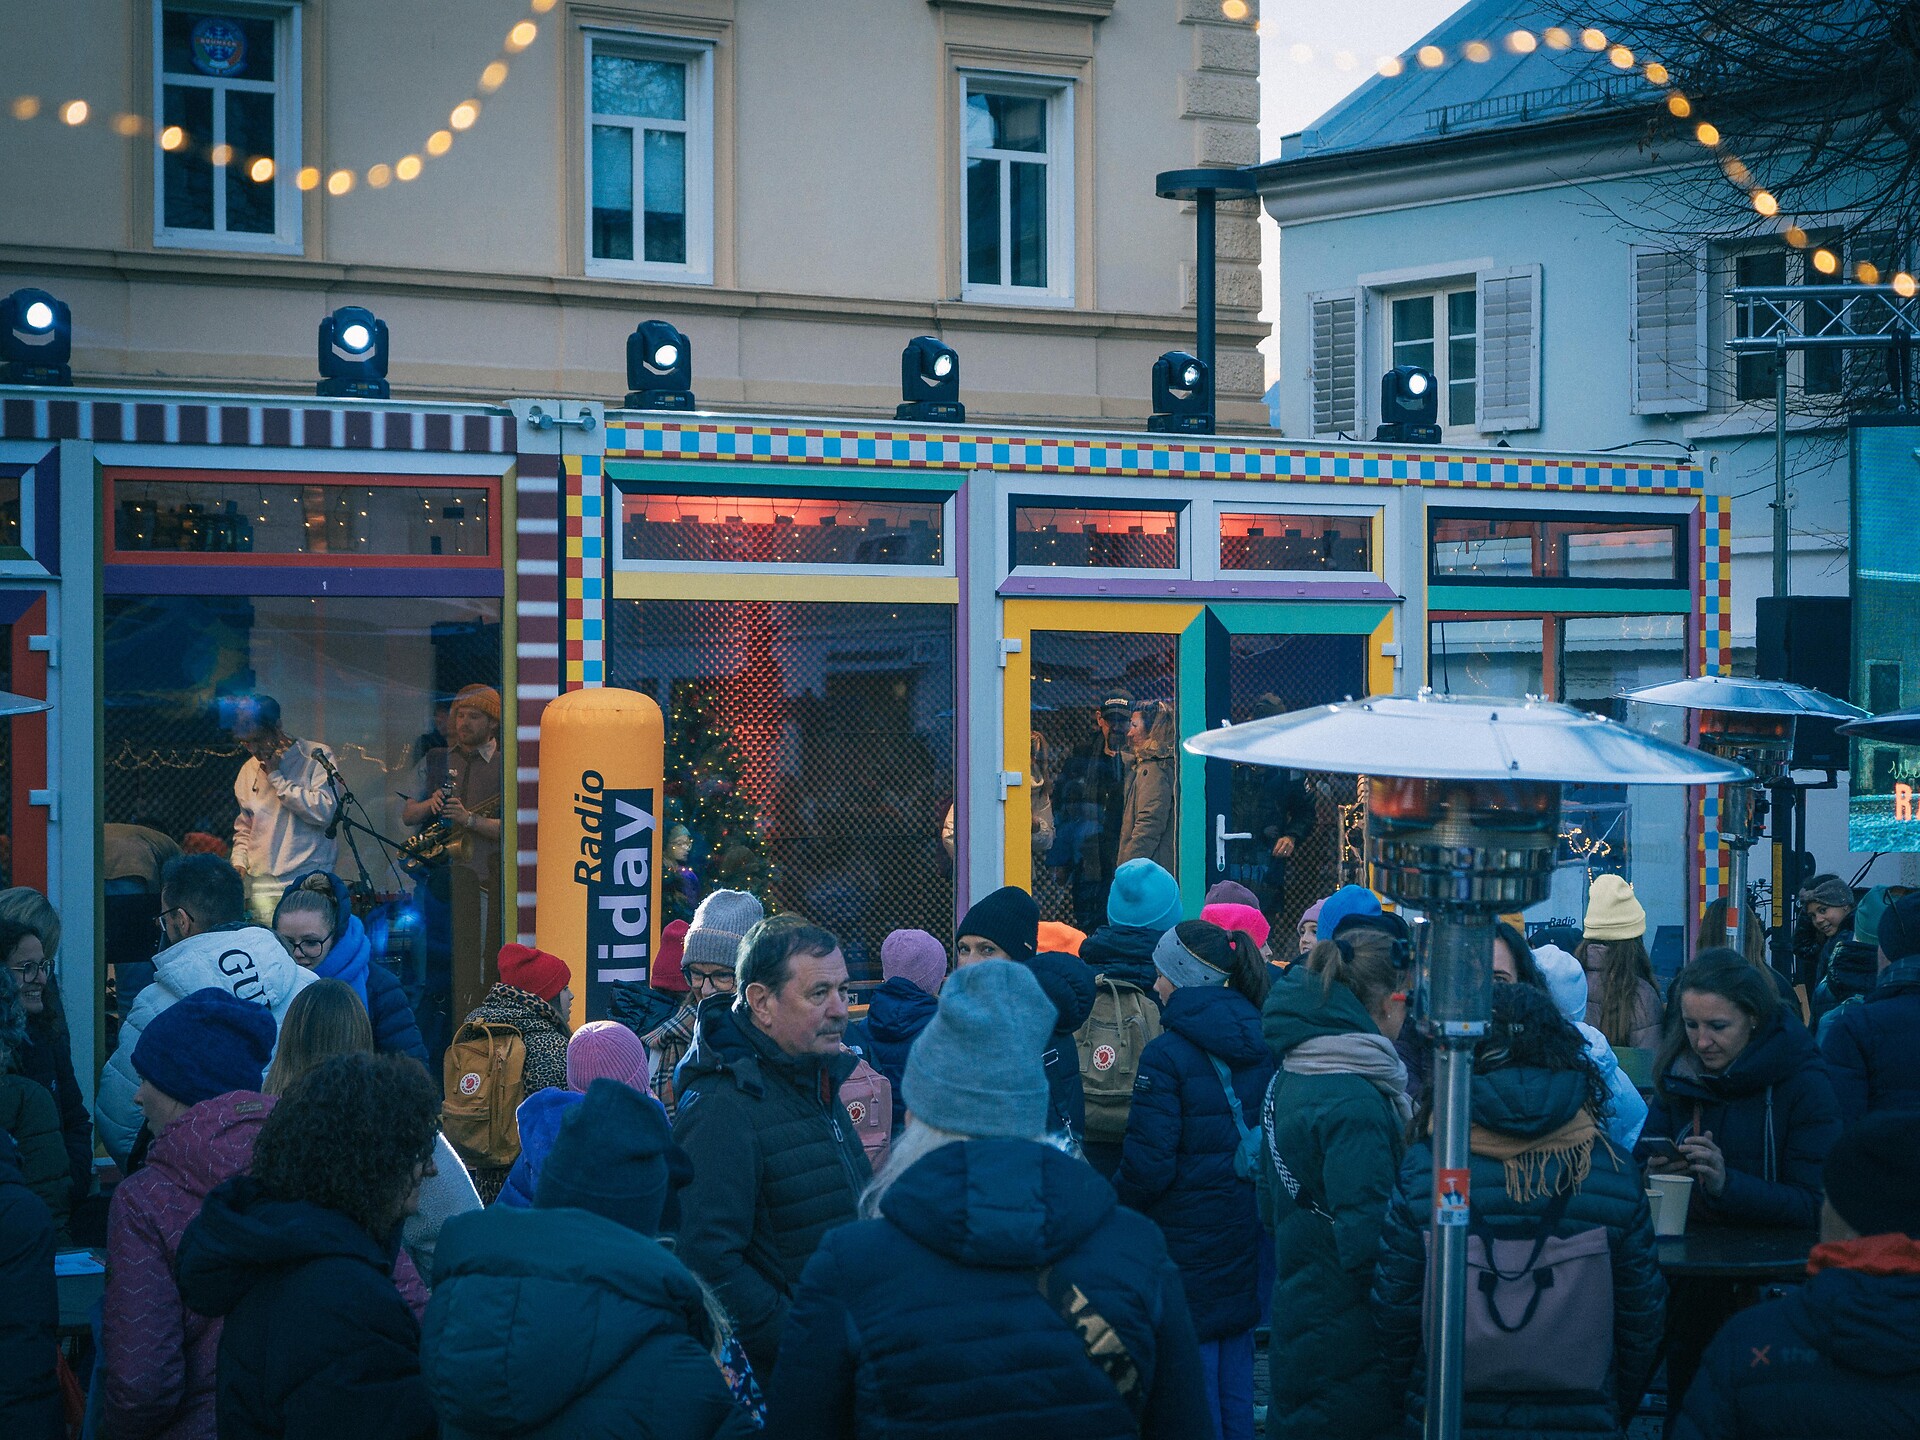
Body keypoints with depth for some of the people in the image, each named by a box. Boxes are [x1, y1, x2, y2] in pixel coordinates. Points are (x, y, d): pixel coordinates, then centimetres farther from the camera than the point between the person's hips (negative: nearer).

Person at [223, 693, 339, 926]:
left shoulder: (316, 756, -1)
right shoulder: (248, 771, 16)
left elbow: (325, 811, -14)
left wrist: (277, 777, -9)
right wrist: (239, 862, 8)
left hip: (308, 881, -4)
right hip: (261, 886, 4)